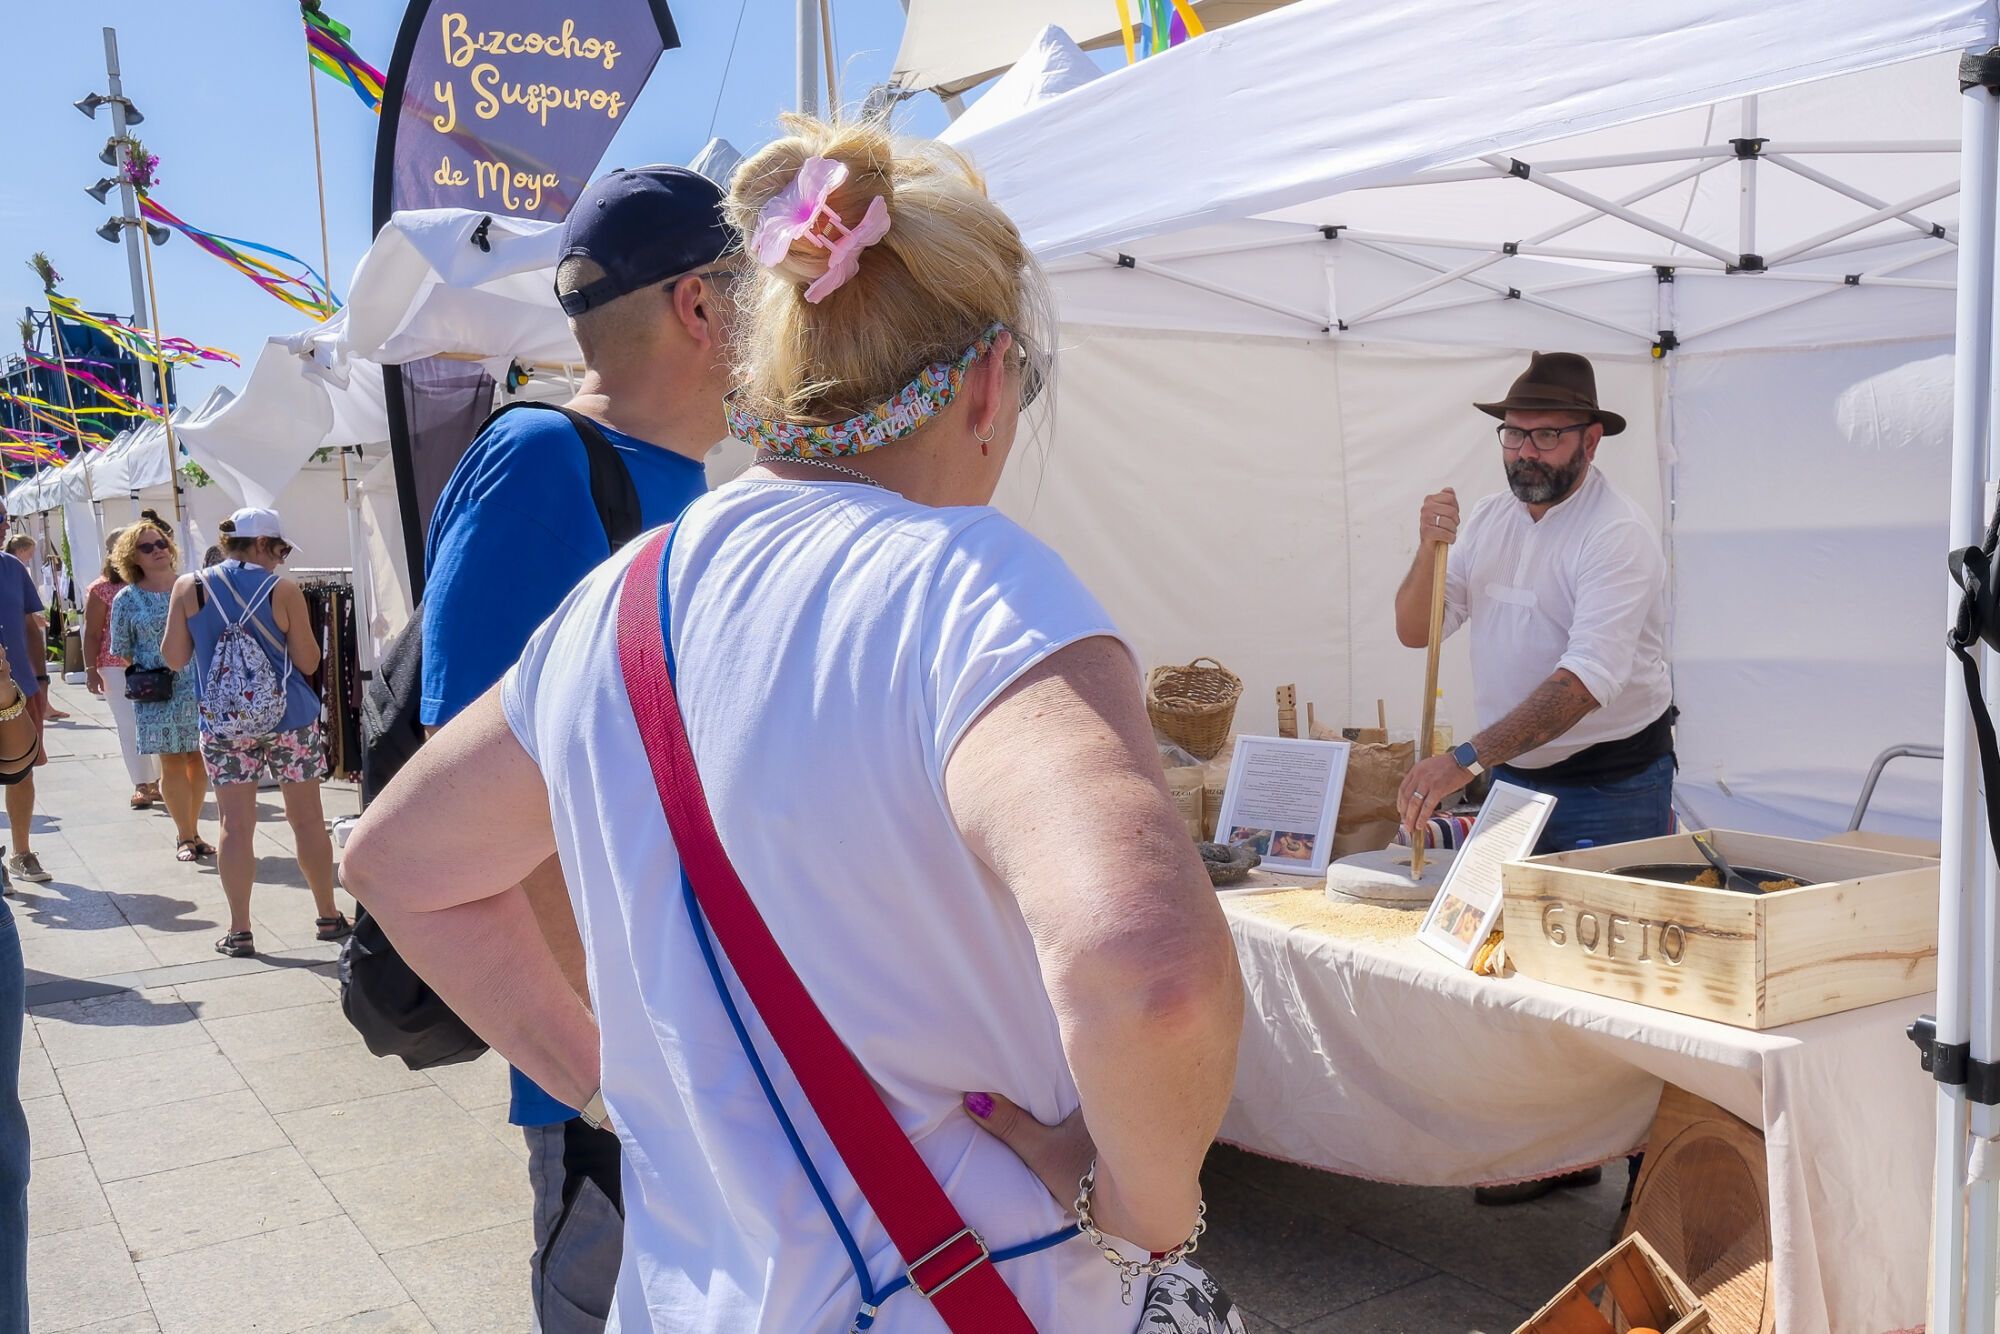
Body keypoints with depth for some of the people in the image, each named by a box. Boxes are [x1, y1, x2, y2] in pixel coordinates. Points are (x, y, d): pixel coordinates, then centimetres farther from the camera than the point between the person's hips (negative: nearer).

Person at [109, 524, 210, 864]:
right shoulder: (127, 599, 0)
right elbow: (121, 650, 6)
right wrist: (146, 672, -3)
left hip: (199, 687, 2)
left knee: (197, 758, 5)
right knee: (172, 762, 1)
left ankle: (192, 831, 19)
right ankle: (184, 835, 12)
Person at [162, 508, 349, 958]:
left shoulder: (190, 588, -1)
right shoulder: (283, 590, -7)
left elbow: (175, 658, 2)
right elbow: (308, 662, -5)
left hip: (223, 723, 2)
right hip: (289, 719, -1)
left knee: (236, 825, 5)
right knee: (308, 820, 9)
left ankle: (239, 932, 8)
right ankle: (329, 917, 19)